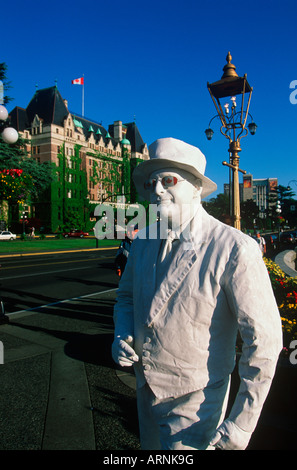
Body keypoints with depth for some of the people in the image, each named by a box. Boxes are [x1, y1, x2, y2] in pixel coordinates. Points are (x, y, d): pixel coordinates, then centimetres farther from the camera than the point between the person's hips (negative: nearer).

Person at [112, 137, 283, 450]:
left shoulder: (233, 249, -23)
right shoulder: (143, 241, -3)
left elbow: (264, 340, -20)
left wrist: (241, 424, -18)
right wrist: (121, 336, -7)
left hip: (194, 402, -6)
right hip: (146, 390, 6)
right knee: (151, 447, 27)